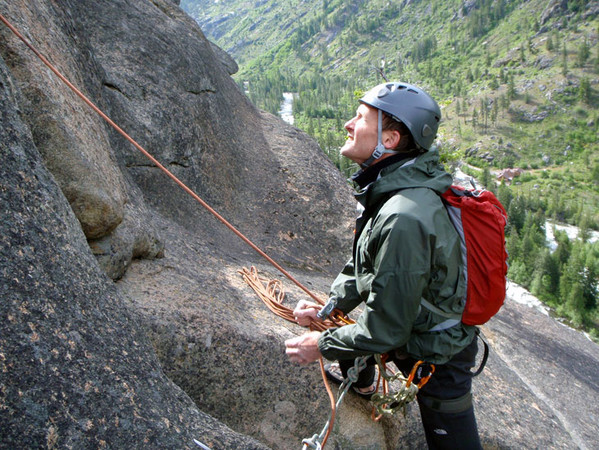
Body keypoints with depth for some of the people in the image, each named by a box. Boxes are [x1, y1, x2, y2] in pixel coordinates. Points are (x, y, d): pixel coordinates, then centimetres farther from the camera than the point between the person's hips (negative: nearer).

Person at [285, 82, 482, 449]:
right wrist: (328, 308, 0)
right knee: (340, 318, 24)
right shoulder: (399, 187, -5)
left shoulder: (403, 219, -36)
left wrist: (320, 345, -16)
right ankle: (360, 380, 53)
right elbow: (362, 263, 8)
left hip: (438, 363, -9)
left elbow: (385, 330, -29)